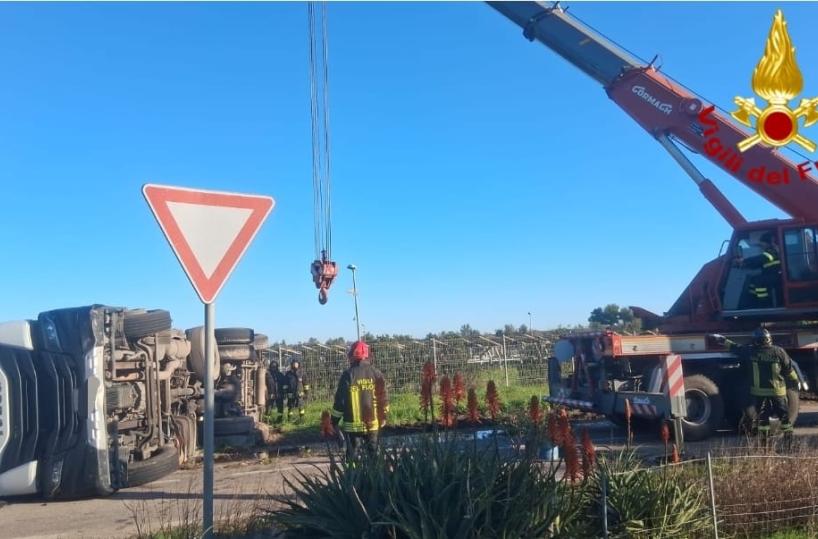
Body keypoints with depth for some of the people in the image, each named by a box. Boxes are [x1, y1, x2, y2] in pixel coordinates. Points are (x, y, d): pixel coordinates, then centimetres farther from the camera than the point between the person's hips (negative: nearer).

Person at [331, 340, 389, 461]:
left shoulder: (348, 375, -10)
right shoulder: (376, 374, 0)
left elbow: (340, 400, -9)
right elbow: (383, 398, 4)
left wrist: (334, 420, 2)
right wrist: (383, 416, 18)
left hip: (353, 425, -3)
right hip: (373, 424, 3)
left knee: (353, 456, 2)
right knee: (373, 454, 16)